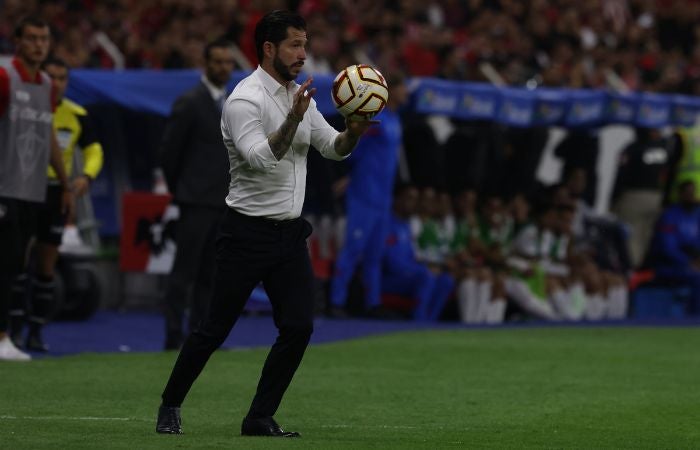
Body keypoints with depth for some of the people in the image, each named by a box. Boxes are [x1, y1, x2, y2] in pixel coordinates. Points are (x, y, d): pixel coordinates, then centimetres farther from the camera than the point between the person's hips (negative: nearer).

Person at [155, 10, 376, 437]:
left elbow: (333, 148, 10)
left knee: (299, 327, -5)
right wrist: (294, 119, -37)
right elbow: (261, 158, -26)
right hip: (248, 232, -7)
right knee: (215, 329, -1)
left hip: (290, 232, 7)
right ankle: (171, 406, 15)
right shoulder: (246, 99, -14)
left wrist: (353, 132, -12)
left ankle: (261, 418, 4)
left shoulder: (301, 97, 11)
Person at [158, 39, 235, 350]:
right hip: (198, 200, -7)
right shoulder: (190, 102, -6)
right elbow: (169, 150, -5)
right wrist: (178, 189, 0)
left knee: (209, 274, 7)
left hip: (225, 202, 7)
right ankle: (174, 336, -7)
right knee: (184, 271, -7)